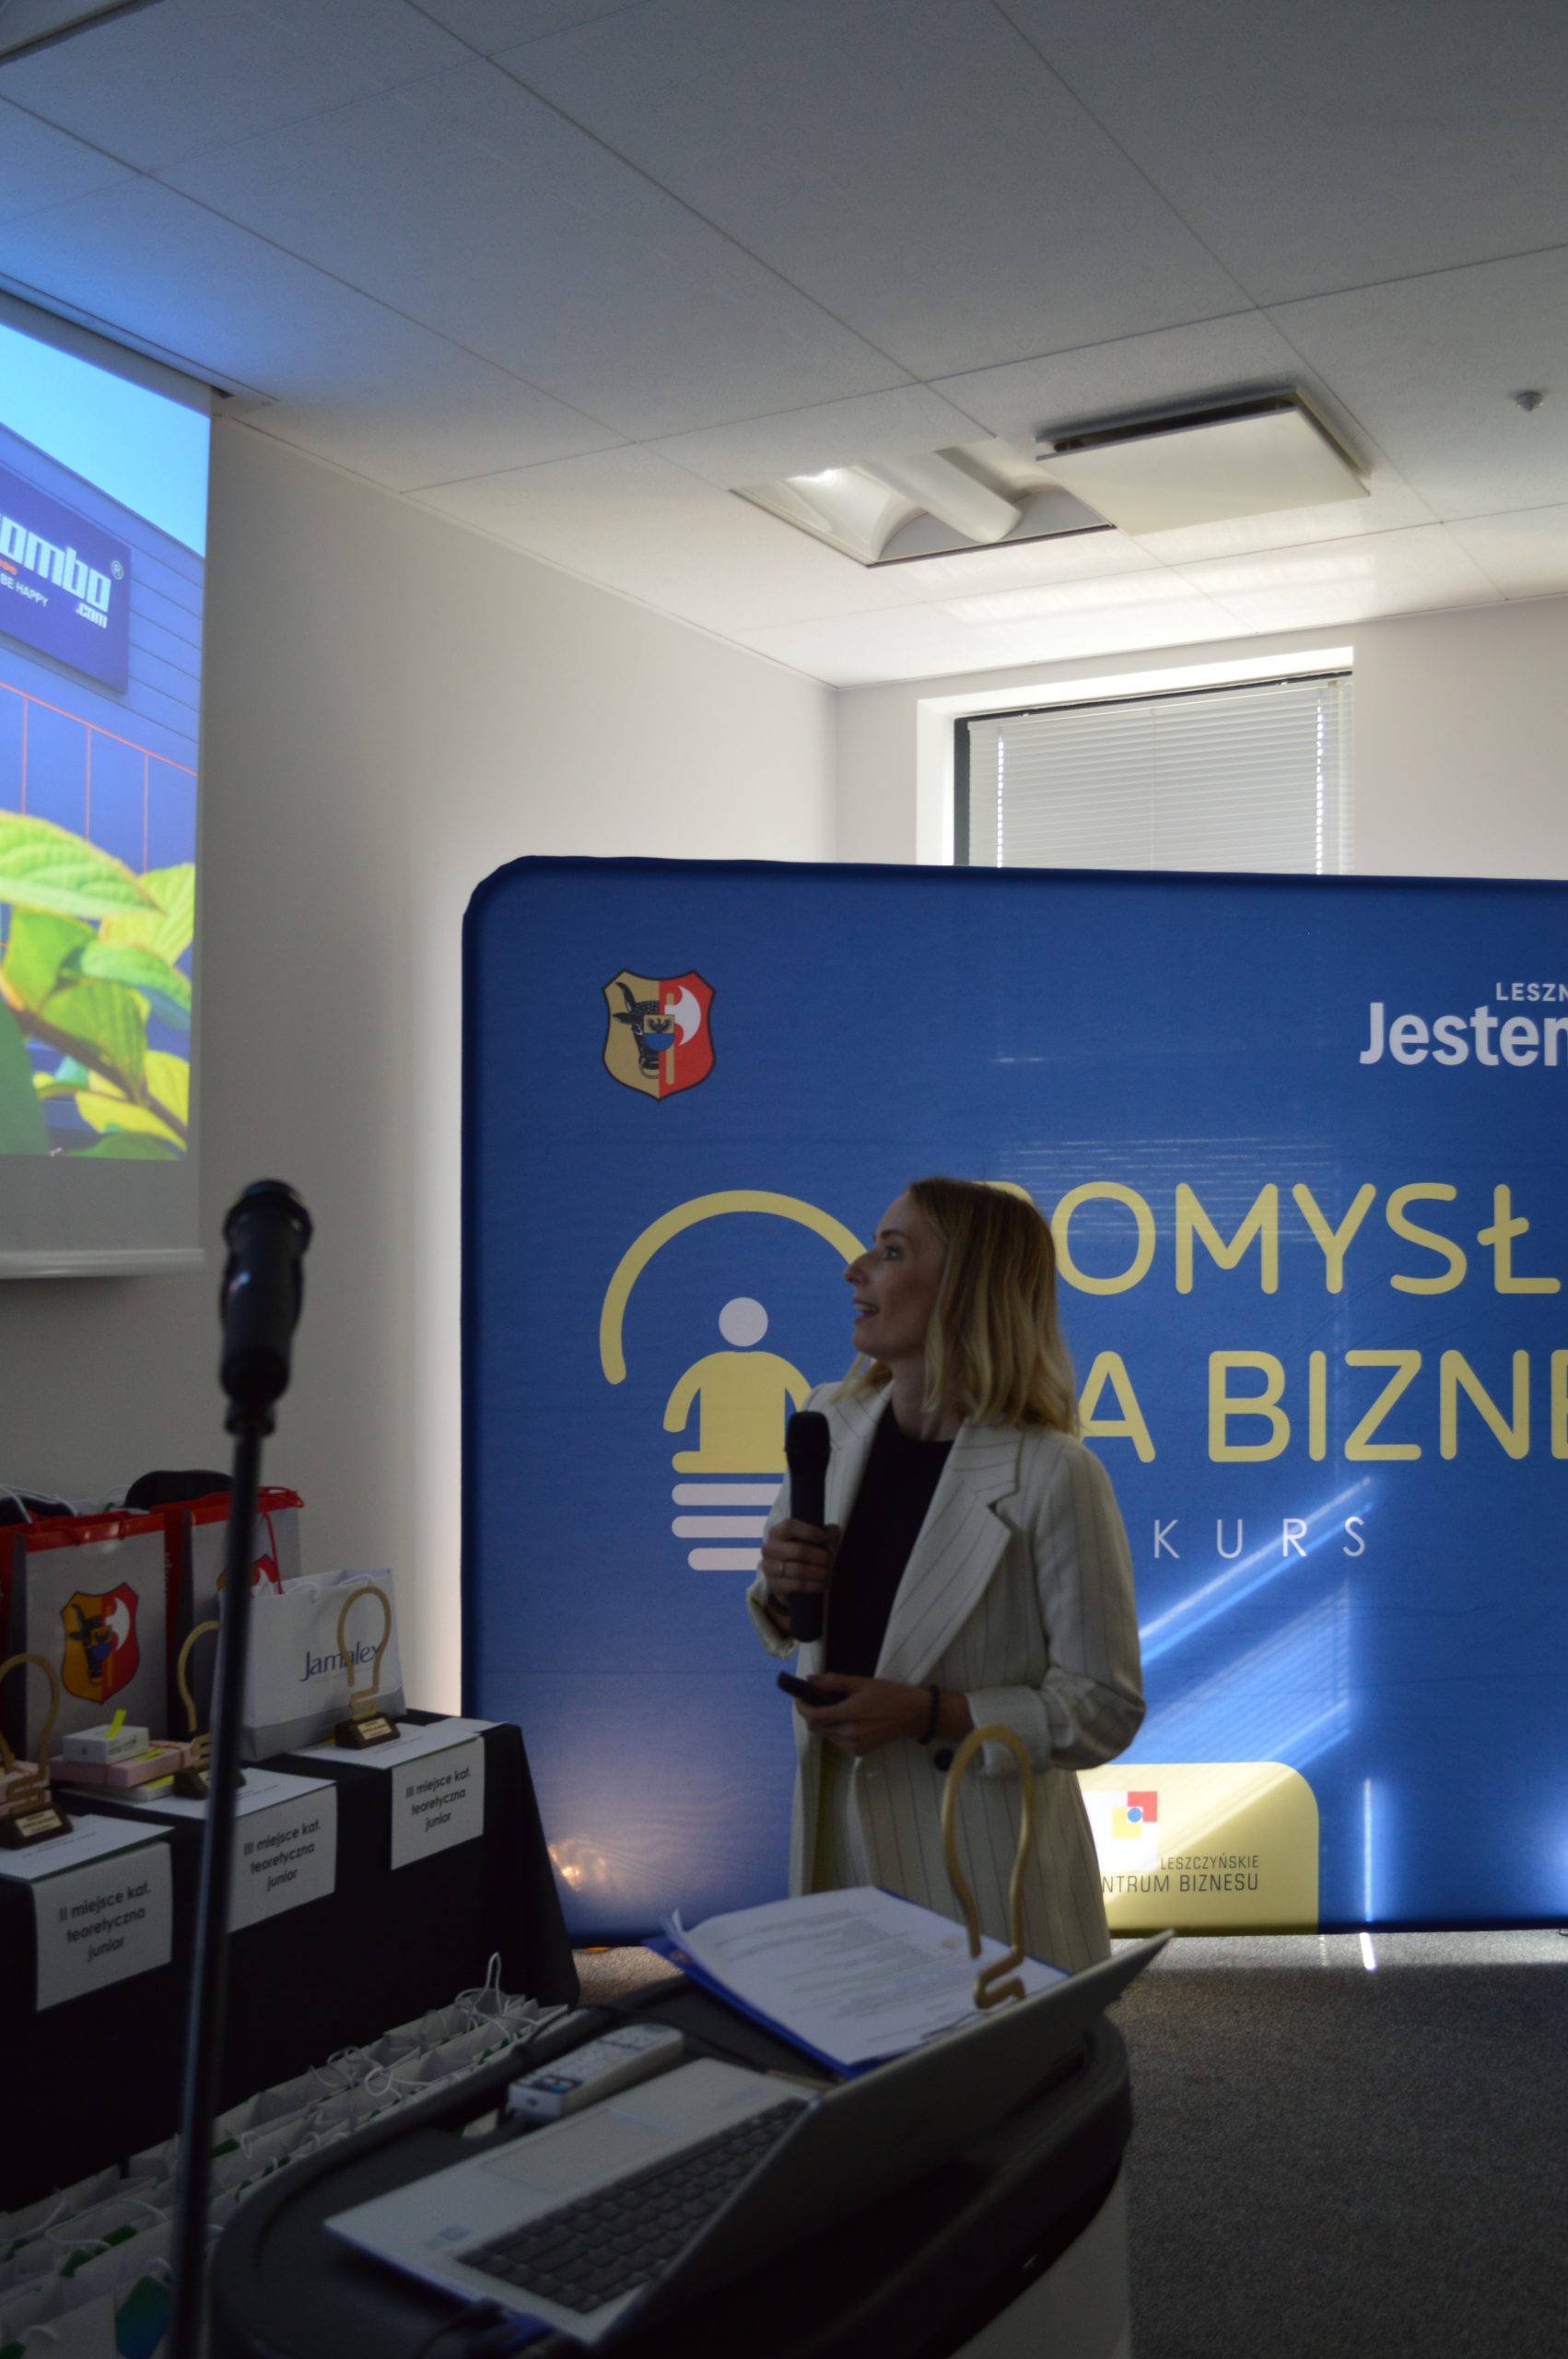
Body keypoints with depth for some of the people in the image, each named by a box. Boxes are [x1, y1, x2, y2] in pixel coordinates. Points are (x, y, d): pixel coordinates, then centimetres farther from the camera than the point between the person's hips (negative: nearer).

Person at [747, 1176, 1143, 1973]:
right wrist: (778, 1589, -9)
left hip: (980, 1855, -5)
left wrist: (928, 1714, -22)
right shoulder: (832, 1421, -1)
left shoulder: (1053, 1477, -20)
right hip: (838, 1834, 6)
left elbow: (1104, 1707, -14)